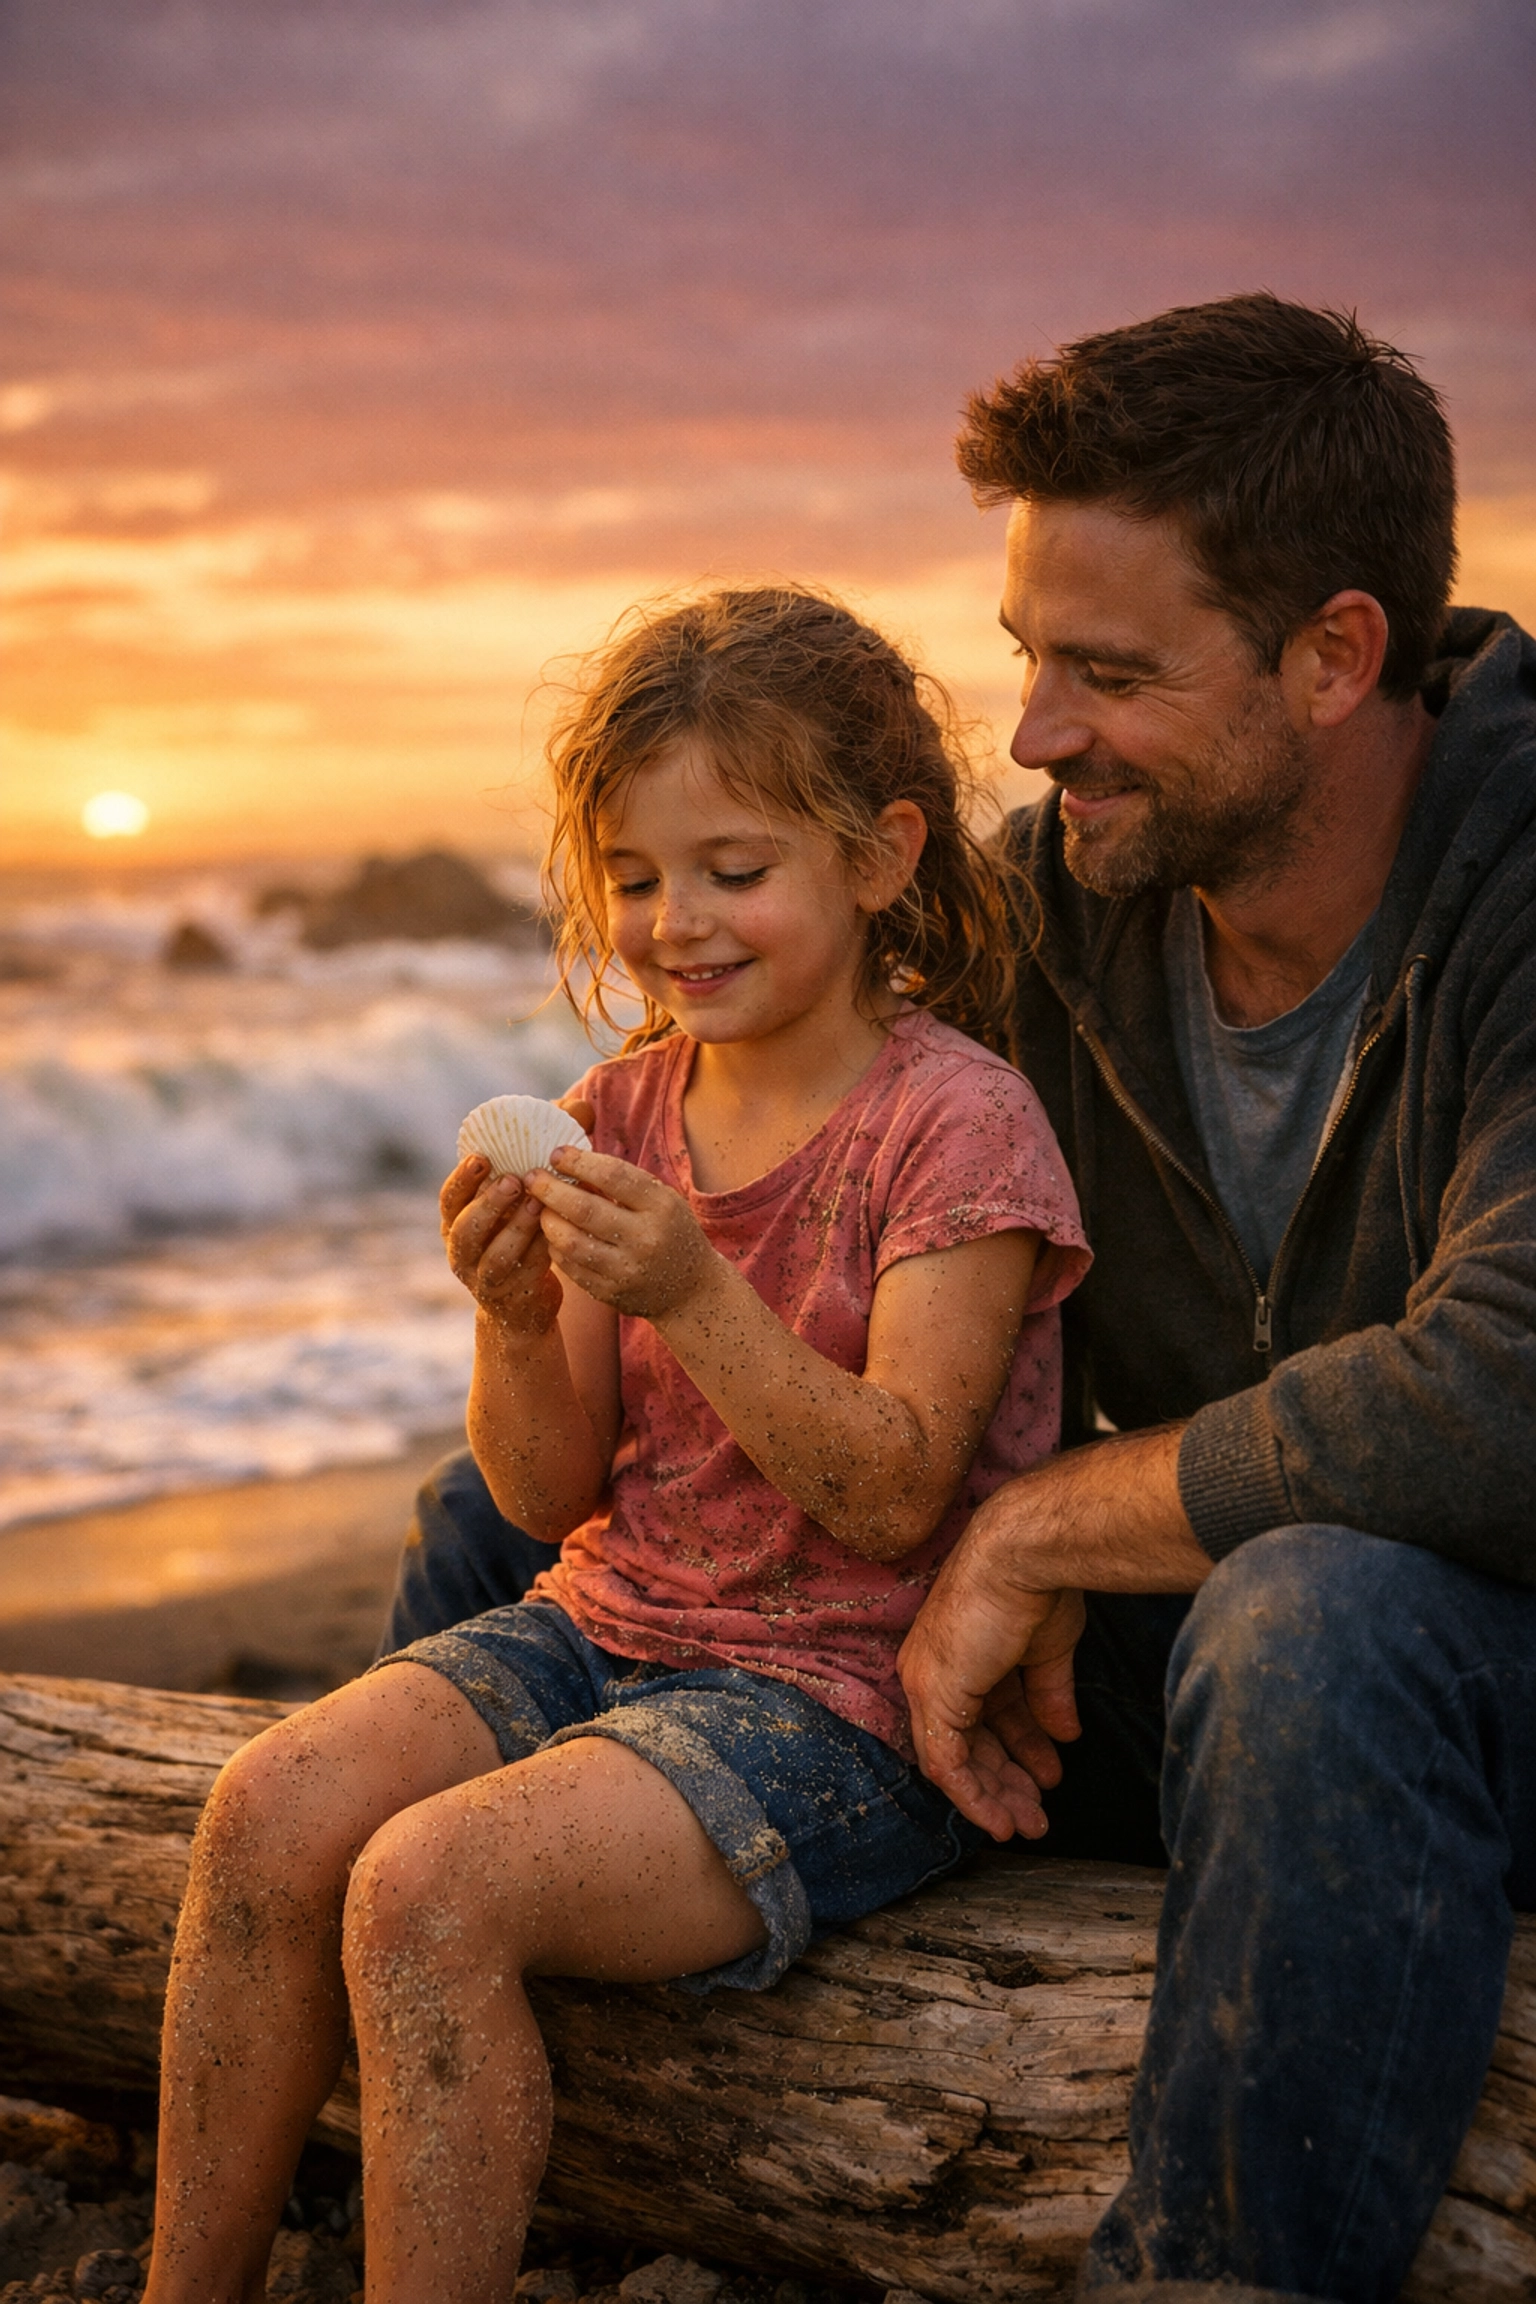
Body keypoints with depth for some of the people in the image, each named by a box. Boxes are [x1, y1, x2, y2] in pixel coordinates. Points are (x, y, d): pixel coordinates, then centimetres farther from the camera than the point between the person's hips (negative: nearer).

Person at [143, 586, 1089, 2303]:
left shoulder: (957, 1122, -10)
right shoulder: (624, 1110, 7)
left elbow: (894, 1501, -17)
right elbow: (554, 1497, 7)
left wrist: (694, 1298, -28)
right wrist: (520, 1328, -14)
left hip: (840, 1696, -6)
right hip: (602, 1630, 6)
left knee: (430, 1888, -26)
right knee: (274, 1809, -15)